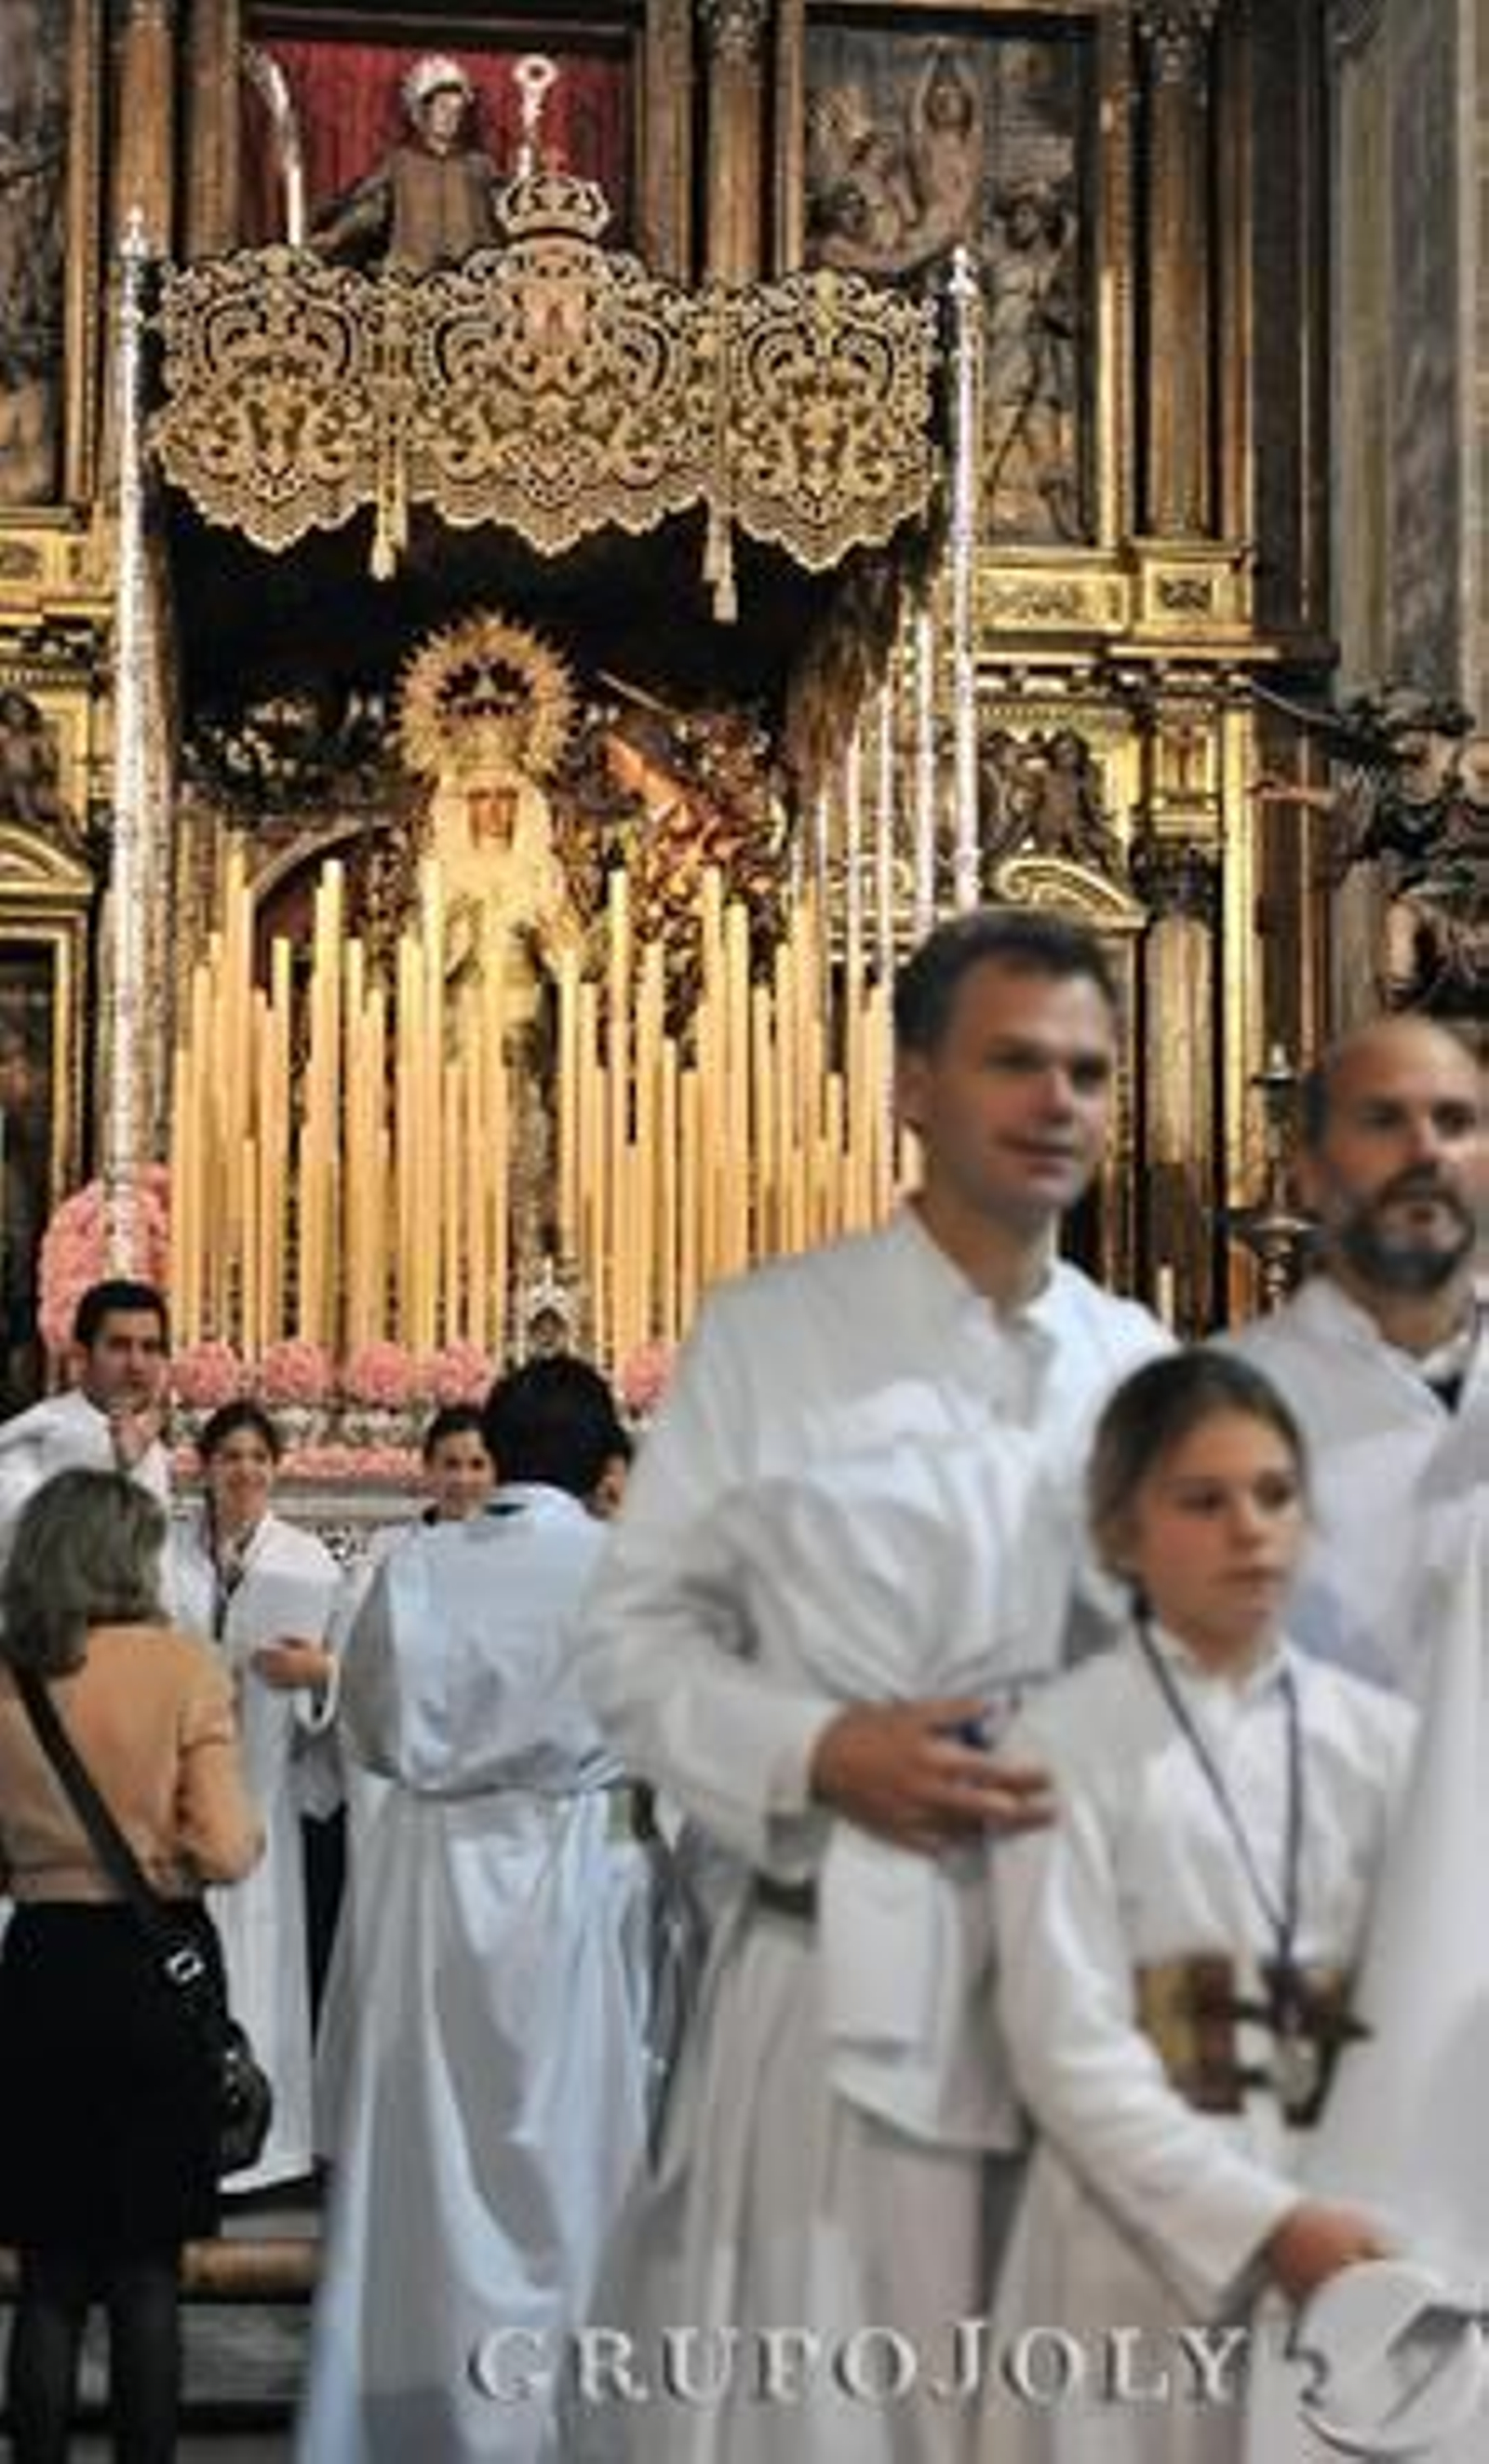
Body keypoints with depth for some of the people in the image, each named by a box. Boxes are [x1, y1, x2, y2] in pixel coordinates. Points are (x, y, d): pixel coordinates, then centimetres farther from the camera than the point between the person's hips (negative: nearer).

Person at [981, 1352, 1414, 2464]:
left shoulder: (1379, 1738, 5)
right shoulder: (1070, 1744, -6)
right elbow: (1068, 2044, -11)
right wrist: (1260, 2221, -17)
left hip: (1349, 2225, 3)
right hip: (1148, 2230, -3)